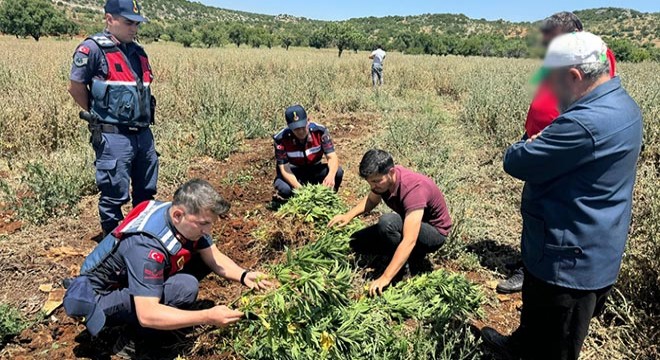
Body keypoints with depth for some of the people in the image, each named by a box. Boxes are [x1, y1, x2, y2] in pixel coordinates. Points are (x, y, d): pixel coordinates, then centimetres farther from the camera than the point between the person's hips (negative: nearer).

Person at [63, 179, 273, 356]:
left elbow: (213, 257, -4)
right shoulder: (146, 245, -37)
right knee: (184, 288, -31)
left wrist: (243, 275, -22)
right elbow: (147, 316, -40)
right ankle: (134, 332, -7)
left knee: (202, 260, -6)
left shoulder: (187, 219, -14)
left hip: (128, 279, 8)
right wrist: (208, 317, -40)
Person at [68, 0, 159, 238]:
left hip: (143, 134, 7)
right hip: (114, 137, -7)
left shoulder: (137, 51, 14)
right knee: (114, 194, 1)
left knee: (146, 191, 17)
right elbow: (76, 87, -5)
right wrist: (100, 115, 3)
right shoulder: (93, 48, -8)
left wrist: (140, 117, 15)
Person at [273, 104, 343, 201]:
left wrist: (331, 175, -45)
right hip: (294, 174, -2)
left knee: (337, 172, -26)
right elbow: (284, 168, -25)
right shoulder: (281, 139, -24)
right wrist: (299, 188, -42)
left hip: (315, 171, 2)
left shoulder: (320, 131, -20)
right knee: (284, 188, -36)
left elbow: (332, 157, -22)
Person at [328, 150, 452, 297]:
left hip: (435, 232, -7)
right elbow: (371, 200, 9)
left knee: (387, 222, -35)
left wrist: (385, 278, -47)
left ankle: (412, 261, -12)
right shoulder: (383, 178, -14)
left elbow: (409, 241, -43)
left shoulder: (413, 188, -37)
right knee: (356, 241, 1)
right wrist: (349, 215, -10)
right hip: (407, 223, 7)